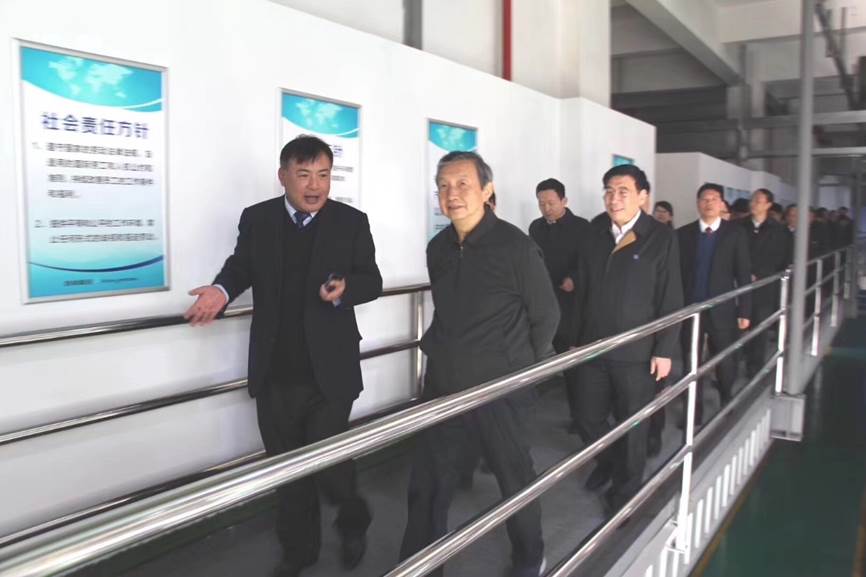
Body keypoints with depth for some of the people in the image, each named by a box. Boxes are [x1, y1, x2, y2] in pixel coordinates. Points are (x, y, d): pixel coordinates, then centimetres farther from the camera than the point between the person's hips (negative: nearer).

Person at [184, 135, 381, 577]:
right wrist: (223, 290, -9)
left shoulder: (352, 222, -3)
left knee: (328, 465, 2)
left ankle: (353, 523, 36)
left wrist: (345, 288, -23)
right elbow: (242, 266, 13)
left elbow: (372, 280, 0)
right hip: (275, 375, 3)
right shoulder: (256, 219, 1)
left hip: (329, 373, -2)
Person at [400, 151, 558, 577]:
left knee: (515, 478, 13)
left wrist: (521, 370, 4)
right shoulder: (438, 248, 4)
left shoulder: (516, 246, -12)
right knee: (426, 485, 10)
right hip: (442, 386, 5)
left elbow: (546, 316, -3)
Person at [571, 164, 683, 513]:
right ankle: (608, 461, 42)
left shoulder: (661, 237, -6)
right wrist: (577, 339, 6)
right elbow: (583, 292, 7)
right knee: (588, 420, 11)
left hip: (636, 352, -3)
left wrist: (664, 350, -10)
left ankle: (624, 490, 32)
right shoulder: (595, 234, 6)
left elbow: (671, 300, -8)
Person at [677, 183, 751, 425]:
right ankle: (694, 411, 19)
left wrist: (744, 311, -4)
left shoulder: (736, 233, 1)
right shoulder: (683, 233, 3)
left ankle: (727, 407, 33)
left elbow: (744, 274, 0)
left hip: (722, 310, -1)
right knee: (690, 364, 6)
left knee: (725, 363, 9)